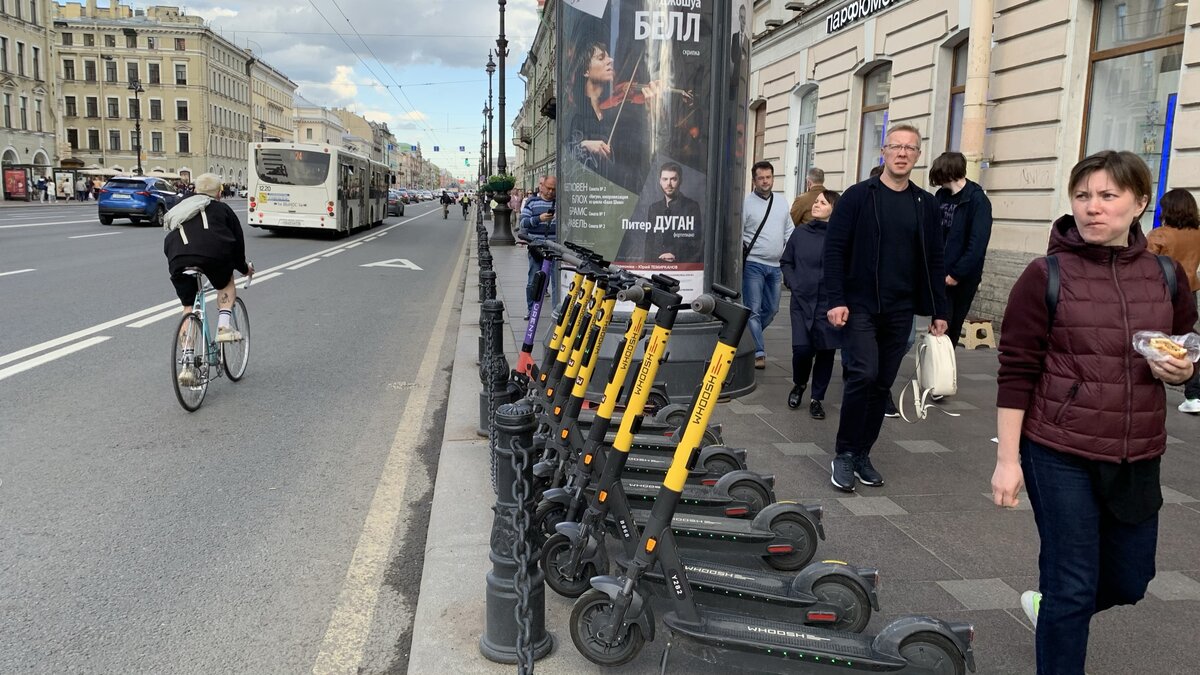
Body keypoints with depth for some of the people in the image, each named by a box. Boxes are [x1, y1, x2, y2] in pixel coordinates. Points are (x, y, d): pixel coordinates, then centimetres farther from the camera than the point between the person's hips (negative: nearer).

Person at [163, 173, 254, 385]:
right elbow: (237, 238, 23)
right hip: (213, 254, -3)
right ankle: (224, 326, 5)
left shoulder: (177, 211, 35)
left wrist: (178, 262, 39)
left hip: (178, 260, 3)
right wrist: (243, 266, 36)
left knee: (188, 307, 16)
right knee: (227, 285, 28)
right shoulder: (220, 208, 23)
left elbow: (167, 246, 32)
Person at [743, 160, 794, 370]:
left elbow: (789, 232, 17)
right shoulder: (746, 202, -5)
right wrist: (742, 250, -15)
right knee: (754, 310, -5)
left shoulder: (781, 203, 12)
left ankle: (749, 339, 32)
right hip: (753, 264, -6)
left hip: (776, 266, 6)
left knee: (771, 309, 12)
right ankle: (758, 352, -1)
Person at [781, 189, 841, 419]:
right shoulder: (800, 232, 4)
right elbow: (785, 262, 15)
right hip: (802, 301, 1)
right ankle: (798, 385, 24)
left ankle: (817, 398, 21)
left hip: (829, 304, -1)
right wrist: (792, 283, 3)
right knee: (802, 349, -6)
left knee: (825, 351, 6)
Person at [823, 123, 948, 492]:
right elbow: (835, 249, -5)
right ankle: (844, 454, -1)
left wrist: (939, 312, 9)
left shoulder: (925, 204, 10)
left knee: (883, 383, 7)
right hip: (860, 306, -4)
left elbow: (934, 261, 12)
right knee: (863, 375, -15)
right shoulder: (859, 196, -1)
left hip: (900, 311, 4)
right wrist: (836, 300, -14)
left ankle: (862, 454, 19)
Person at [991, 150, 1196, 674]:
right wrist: (1008, 458, -11)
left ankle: (1048, 603, 48)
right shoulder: (1046, 276, -9)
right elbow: (1016, 373, -9)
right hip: (1059, 455, -5)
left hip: (1137, 458, 5)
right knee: (1073, 588, 3)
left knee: (1129, 580, 19)